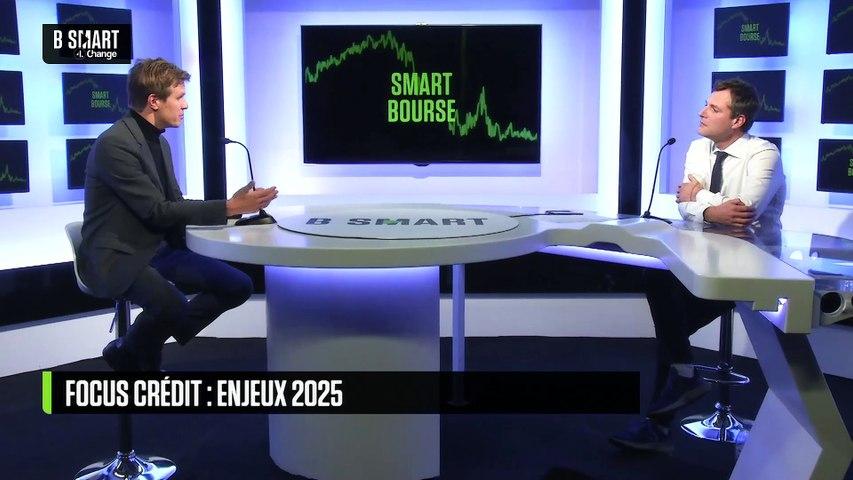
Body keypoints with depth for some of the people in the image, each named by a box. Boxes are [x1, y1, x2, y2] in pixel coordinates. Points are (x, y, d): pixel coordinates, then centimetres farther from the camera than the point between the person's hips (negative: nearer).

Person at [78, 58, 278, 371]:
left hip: (158, 249, 9)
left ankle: (143, 345, 6)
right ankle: (129, 353, 0)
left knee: (238, 286, -4)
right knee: (172, 305, -36)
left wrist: (236, 205, -3)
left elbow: (175, 204, 11)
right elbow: (158, 211, -20)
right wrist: (229, 207, -19)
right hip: (116, 257, -9)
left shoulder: (159, 142, 11)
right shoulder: (115, 143, -18)